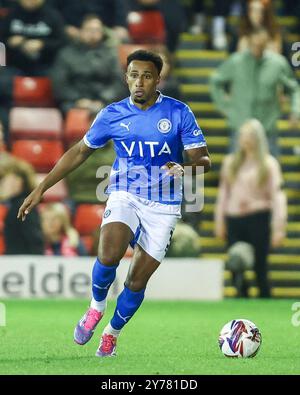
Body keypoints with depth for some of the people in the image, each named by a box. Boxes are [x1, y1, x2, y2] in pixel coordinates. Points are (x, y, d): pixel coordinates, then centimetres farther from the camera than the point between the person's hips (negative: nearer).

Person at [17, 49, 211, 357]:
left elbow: (204, 160, -4)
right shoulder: (112, 115, -1)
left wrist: (186, 169, -29)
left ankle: (112, 332, 26)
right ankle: (96, 307, 2)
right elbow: (79, 152, 11)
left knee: (137, 281, -1)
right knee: (108, 256, -28)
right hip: (124, 195, 0)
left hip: (163, 205, 0)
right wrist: (41, 188, 8)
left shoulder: (179, 113, -6)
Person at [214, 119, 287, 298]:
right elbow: (223, 192, 13)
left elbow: (277, 196, -6)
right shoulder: (230, 162, 10)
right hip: (234, 220, 4)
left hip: (258, 219, -4)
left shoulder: (269, 164, -1)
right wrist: (219, 222, 10)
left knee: (260, 268, -1)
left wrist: (279, 227, -14)